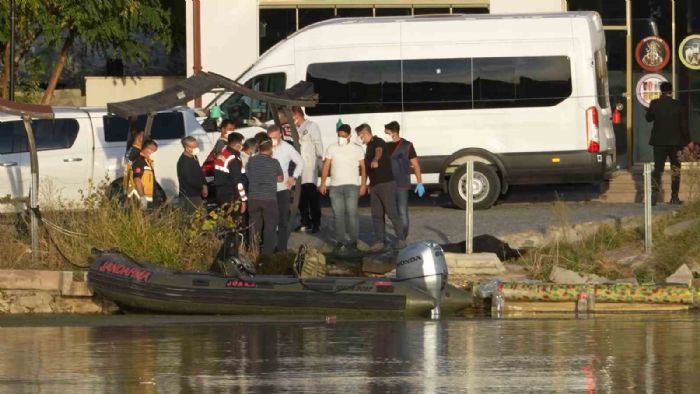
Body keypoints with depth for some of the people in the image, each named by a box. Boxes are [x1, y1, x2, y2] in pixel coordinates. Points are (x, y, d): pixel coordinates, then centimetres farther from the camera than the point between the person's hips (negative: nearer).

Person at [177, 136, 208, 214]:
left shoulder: (194, 158, 13)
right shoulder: (184, 161, -18)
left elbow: (200, 173, 21)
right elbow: (189, 179, -23)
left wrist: (204, 185, 3)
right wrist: (202, 187, -12)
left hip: (196, 195, 10)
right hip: (188, 197, -10)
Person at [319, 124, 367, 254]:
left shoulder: (357, 150, 4)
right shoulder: (331, 149, 9)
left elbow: (363, 167, 4)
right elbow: (326, 166, 7)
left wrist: (363, 184, -5)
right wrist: (323, 183, -1)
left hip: (351, 186, -2)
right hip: (335, 186, 2)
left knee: (352, 213, -10)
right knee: (338, 214, 2)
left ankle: (353, 241, -5)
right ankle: (340, 241, 7)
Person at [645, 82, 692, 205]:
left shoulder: (654, 104, -6)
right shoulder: (677, 105, -7)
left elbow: (648, 118, 8)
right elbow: (683, 124, -3)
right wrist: (688, 141, 6)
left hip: (659, 141, 1)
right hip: (675, 142, -1)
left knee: (658, 168, 4)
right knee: (675, 168, 11)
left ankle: (654, 195, -12)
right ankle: (674, 197, 9)